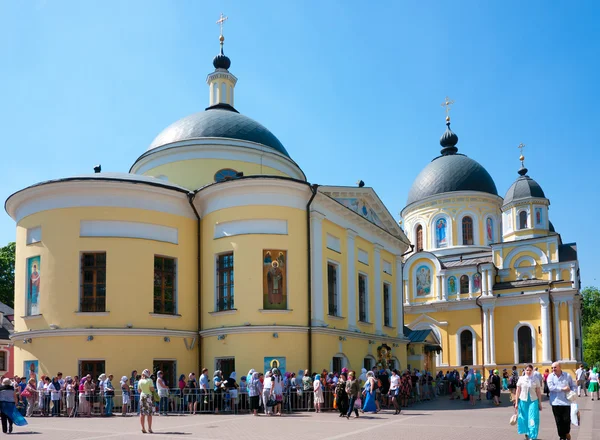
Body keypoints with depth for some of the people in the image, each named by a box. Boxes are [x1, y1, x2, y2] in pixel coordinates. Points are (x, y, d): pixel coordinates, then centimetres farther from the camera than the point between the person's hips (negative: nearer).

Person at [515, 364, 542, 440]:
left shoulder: (536, 379, 3)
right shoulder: (521, 379, 2)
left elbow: (538, 392, 6)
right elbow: (518, 391, 5)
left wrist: (540, 403, 5)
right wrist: (516, 403, 3)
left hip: (533, 401, -1)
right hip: (523, 400, 1)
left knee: (533, 419, -8)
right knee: (524, 418, 8)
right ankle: (526, 433, 28)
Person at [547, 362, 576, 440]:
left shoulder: (567, 375, 5)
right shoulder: (550, 376, 1)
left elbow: (573, 386, 11)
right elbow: (550, 387, -13)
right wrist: (562, 389, -15)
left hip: (566, 402, 0)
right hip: (555, 402, 0)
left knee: (567, 420, 0)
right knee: (559, 421, 4)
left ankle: (567, 433, 27)